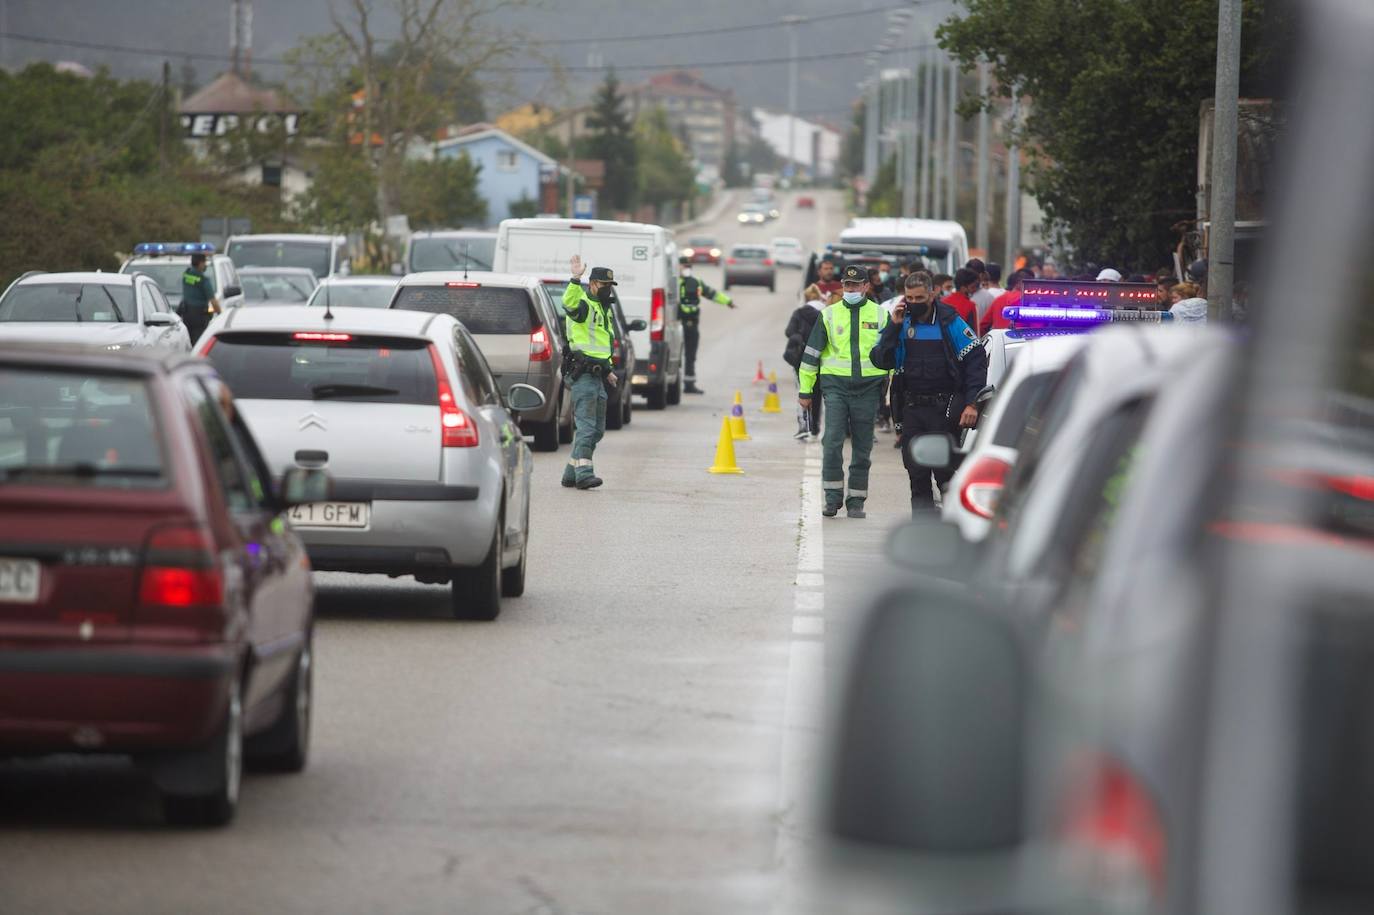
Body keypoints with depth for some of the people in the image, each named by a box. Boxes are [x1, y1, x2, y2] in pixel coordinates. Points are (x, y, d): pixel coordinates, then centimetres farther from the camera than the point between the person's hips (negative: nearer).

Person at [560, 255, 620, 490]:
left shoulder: (606, 311, 22)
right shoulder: (584, 305, -7)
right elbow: (569, 304, -33)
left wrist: (608, 369, 28)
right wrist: (576, 279, -45)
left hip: (598, 376, 10)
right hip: (583, 374, -10)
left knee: (597, 429, 11)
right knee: (586, 425, -16)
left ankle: (571, 472, 16)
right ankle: (583, 472, -21)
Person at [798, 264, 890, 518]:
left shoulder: (880, 315, 8)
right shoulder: (829, 315, 7)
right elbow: (811, 353, 10)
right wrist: (805, 390, 9)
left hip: (868, 387, 1)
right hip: (836, 385, -1)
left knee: (862, 448, 5)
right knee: (832, 442, -14)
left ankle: (856, 501, 13)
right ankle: (833, 497, -6)